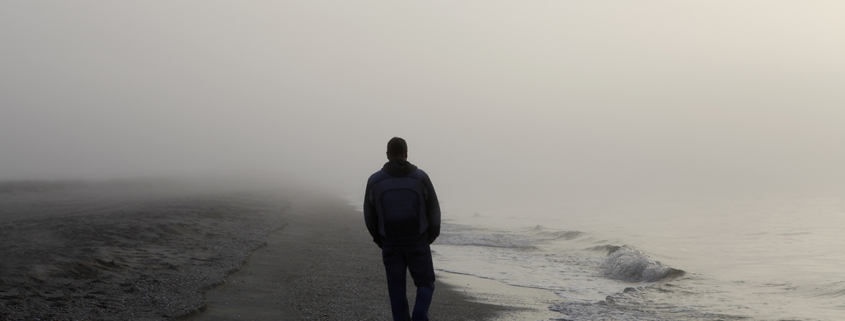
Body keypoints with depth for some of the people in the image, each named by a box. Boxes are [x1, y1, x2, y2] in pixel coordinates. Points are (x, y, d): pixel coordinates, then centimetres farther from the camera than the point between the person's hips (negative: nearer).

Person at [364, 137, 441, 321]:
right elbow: (433, 212, -3)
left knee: (397, 290, 13)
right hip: (417, 243, -1)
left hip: (391, 245, 1)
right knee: (425, 285, 15)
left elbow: (370, 217, 2)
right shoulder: (421, 177, -8)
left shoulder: (375, 181, -6)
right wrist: (430, 238, 14)